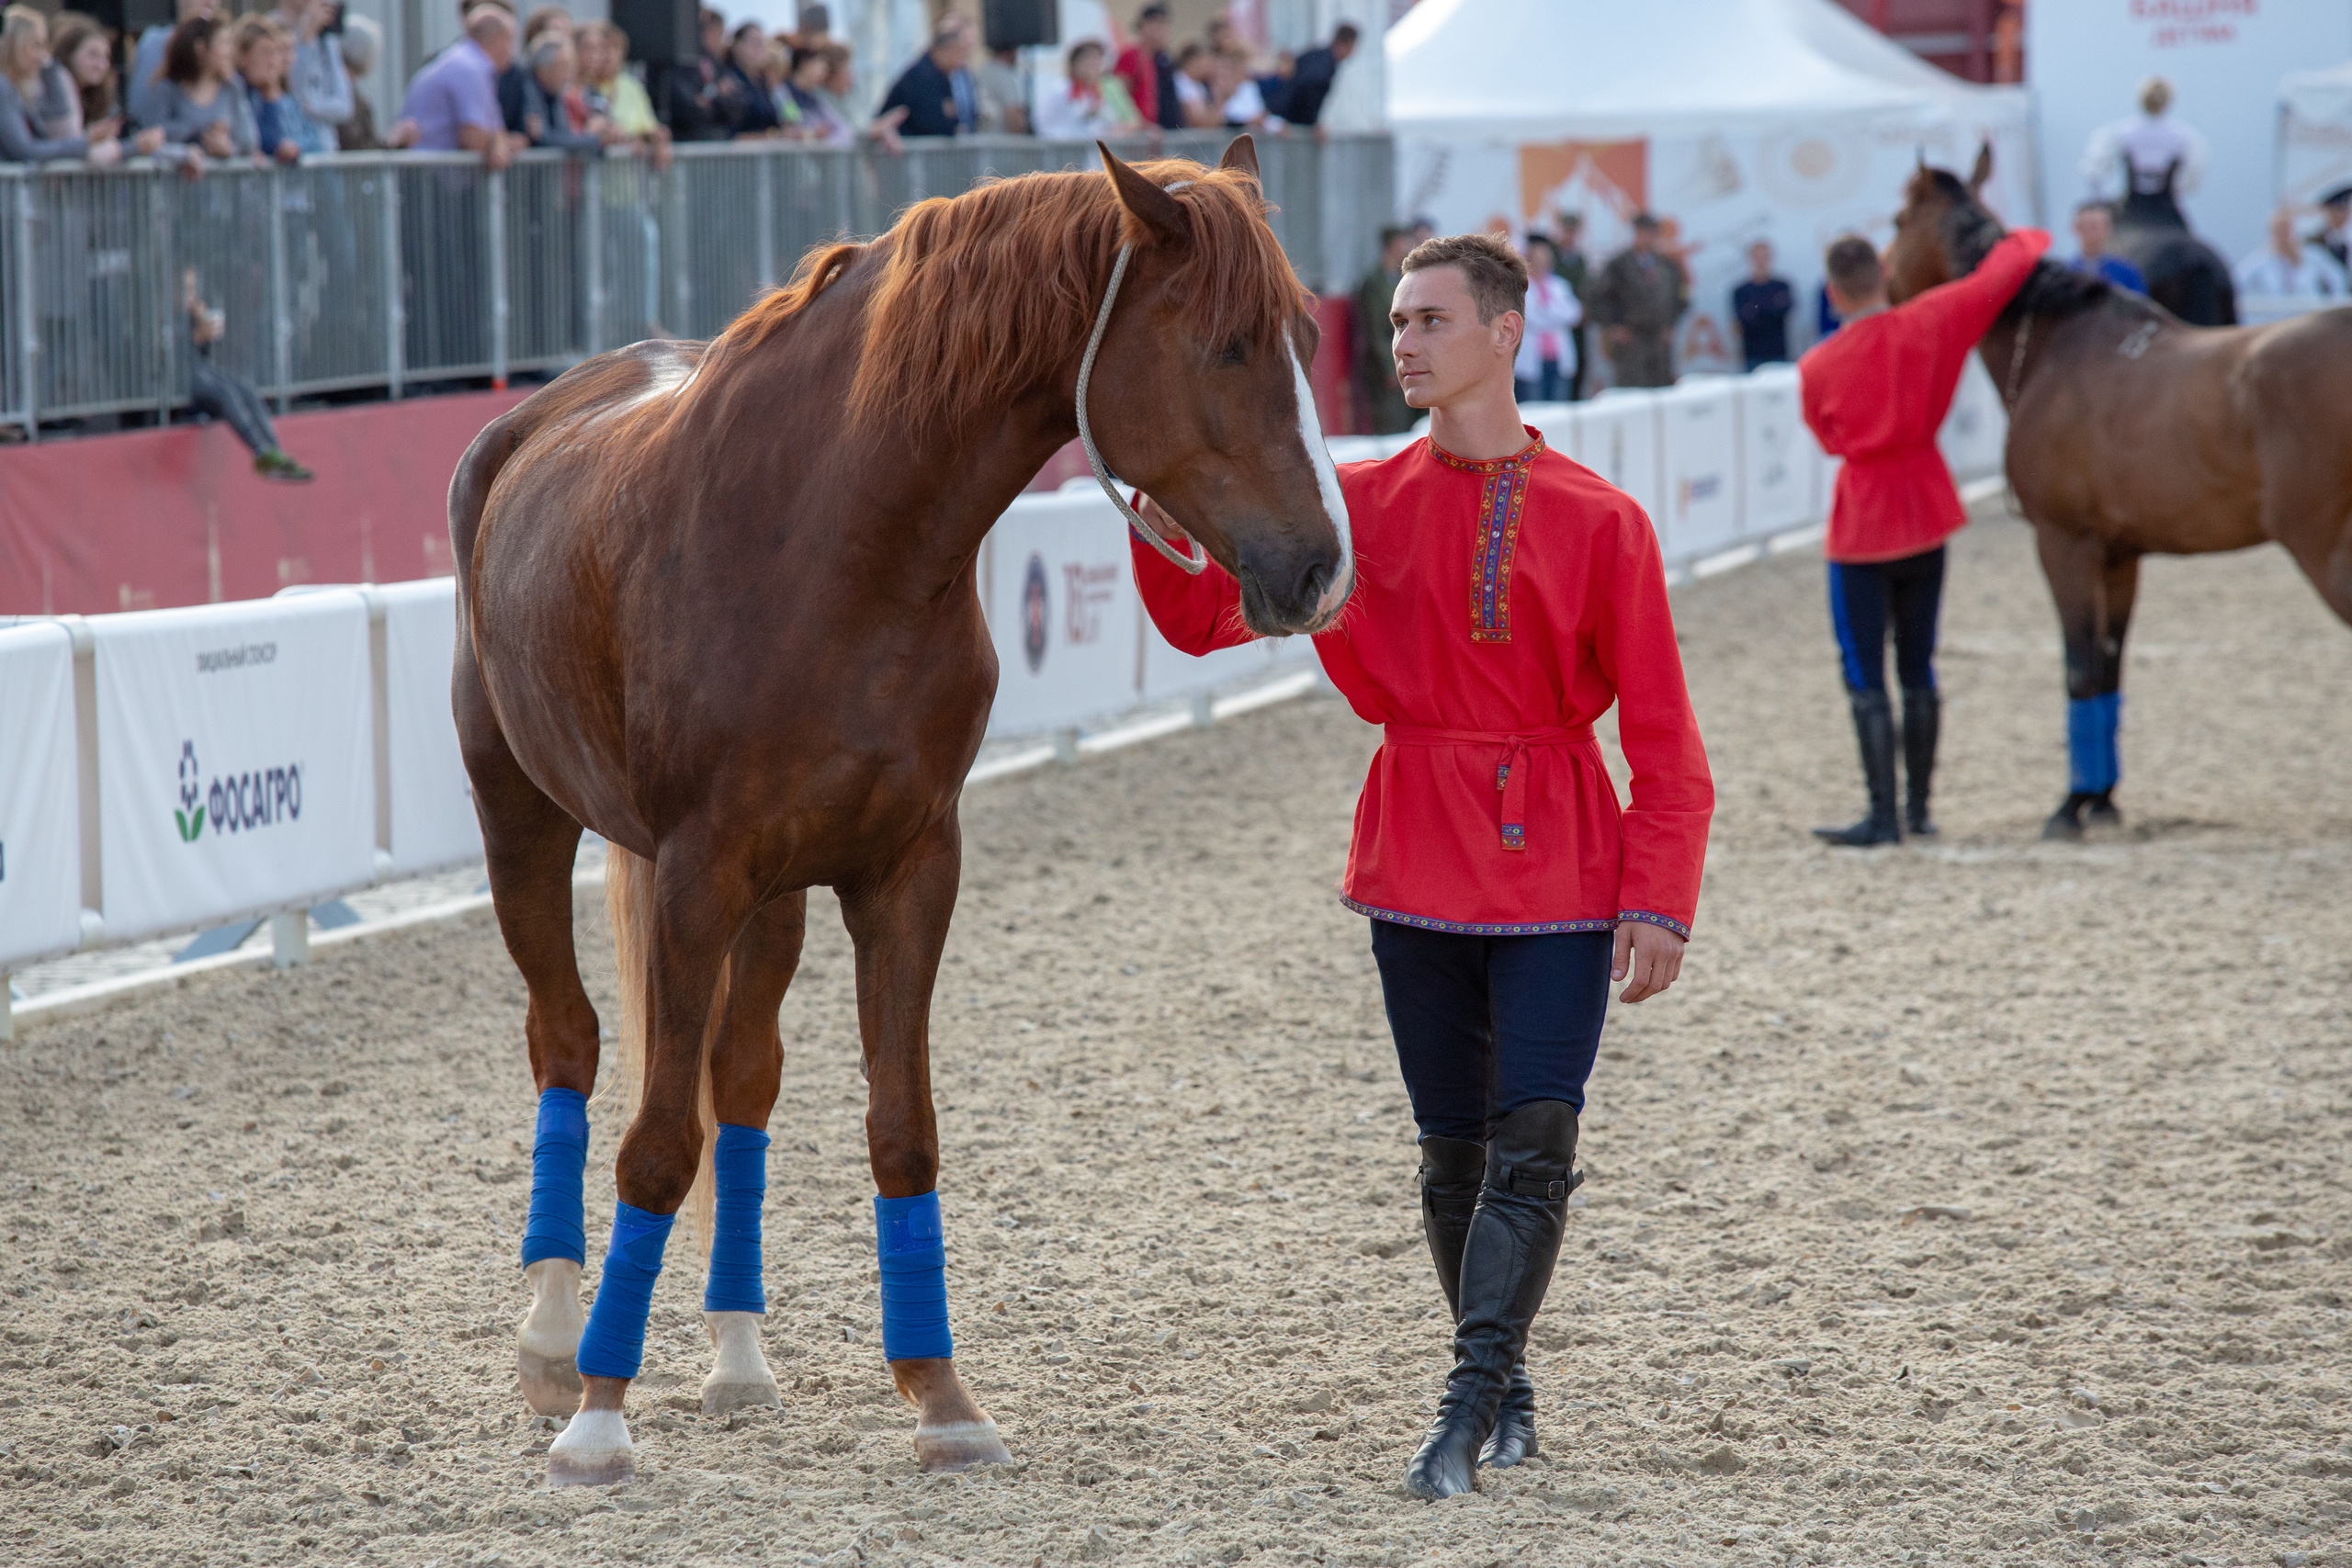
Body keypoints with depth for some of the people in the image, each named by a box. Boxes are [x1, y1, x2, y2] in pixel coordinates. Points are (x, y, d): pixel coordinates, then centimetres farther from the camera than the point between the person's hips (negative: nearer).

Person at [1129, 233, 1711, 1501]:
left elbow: (1662, 737, -4)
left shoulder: (1599, 522, -5)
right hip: (1418, 860, 3)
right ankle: (1504, 1385, 24)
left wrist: (1659, 903, -11)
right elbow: (1203, 617, 2)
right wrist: (1167, 513, -17)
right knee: (1453, 1149, 9)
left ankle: (1468, 1401, -10)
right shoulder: (1360, 506, 3)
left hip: (1557, 866, -3)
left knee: (1533, 1144, -10)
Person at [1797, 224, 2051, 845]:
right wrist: (2024, 241, 17)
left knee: (1864, 676, -1)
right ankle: (1918, 807, 18)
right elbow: (2002, 275, -3)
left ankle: (1882, 816, -7)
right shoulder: (1930, 323, -8)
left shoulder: (1818, 368, -11)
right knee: (1918, 670, 14)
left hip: (1861, 529, -4)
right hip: (1927, 517, 4)